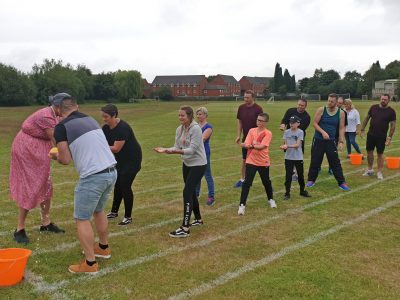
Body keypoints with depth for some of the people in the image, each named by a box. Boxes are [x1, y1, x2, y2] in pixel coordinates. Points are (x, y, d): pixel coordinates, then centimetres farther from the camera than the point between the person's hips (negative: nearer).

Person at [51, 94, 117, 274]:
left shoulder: (62, 127, -5)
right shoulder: (90, 120, 14)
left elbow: (66, 160, -6)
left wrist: (56, 157, 16)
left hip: (93, 176, -7)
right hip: (111, 172, 7)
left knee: (82, 219, 8)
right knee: (98, 211, 27)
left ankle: (90, 263, 13)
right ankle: (104, 248, 42)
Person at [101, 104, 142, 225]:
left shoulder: (122, 128, -27)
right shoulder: (106, 128, -2)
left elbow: (116, 148, -29)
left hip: (132, 159, -8)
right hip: (120, 159, 8)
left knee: (125, 186, -8)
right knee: (117, 184, 15)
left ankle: (128, 217, 5)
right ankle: (114, 212, 31)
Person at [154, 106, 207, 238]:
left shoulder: (196, 129, -19)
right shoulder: (179, 129, 3)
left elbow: (192, 149, -26)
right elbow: (177, 147, 1)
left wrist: (176, 151, -36)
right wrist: (165, 150, -16)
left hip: (198, 164, -8)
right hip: (186, 164, 8)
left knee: (187, 192, -14)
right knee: (191, 192, 17)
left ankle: (185, 228, -12)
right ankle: (198, 219, 37)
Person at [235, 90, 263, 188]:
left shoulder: (258, 109, -12)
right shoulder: (241, 108, 2)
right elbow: (239, 122, 9)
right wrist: (238, 136, 2)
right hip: (245, 138, 5)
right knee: (244, 159, 12)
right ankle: (242, 180, 24)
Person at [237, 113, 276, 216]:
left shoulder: (268, 133, -8)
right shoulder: (252, 131, 1)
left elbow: (261, 146, -21)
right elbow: (247, 144, -9)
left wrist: (251, 145, -24)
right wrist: (255, 145, -26)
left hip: (263, 162, -1)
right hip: (251, 161, 1)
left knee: (266, 182, 16)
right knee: (247, 183, -8)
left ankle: (270, 199, 42)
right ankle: (242, 205, -3)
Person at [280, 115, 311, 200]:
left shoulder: (300, 132, -7)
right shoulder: (286, 132, 2)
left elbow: (297, 145, -16)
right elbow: (285, 143, 2)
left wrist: (288, 146, -29)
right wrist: (284, 147, -21)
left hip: (298, 157, -1)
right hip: (288, 157, 1)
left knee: (301, 175, 12)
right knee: (288, 176, 2)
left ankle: (302, 191, 30)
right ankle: (287, 193, 11)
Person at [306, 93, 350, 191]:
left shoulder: (341, 113, -2)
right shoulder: (321, 110, -6)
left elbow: (341, 128, 0)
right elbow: (314, 123, -7)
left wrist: (341, 141, -8)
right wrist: (323, 132, -21)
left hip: (331, 141, 1)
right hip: (318, 140, -1)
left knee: (335, 162, -1)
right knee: (315, 161, 6)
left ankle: (342, 182, 6)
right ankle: (311, 180, 22)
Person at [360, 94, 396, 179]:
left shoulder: (391, 111, -7)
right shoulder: (373, 107, 0)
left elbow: (393, 125, -5)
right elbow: (367, 118, 9)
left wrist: (389, 137, -11)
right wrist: (362, 129, 5)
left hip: (382, 137, -3)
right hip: (370, 134, 3)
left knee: (380, 154, 3)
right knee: (369, 151, 10)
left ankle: (379, 172, 15)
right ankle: (370, 170, 26)